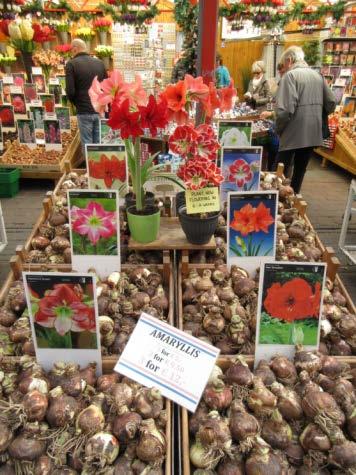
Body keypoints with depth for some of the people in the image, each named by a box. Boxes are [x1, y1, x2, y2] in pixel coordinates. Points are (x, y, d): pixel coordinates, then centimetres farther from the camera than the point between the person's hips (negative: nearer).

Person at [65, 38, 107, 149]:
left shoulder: (71, 64, -6)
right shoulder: (99, 62, 8)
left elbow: (70, 91, -12)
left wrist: (76, 103, 7)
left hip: (84, 111, -4)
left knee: (87, 144, 3)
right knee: (98, 143, 12)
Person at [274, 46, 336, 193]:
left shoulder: (290, 75, -11)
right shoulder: (318, 76, 10)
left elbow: (285, 108, -21)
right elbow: (331, 103, 10)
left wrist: (278, 129, -7)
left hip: (293, 134, -7)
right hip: (313, 133, 7)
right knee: (300, 170, 16)